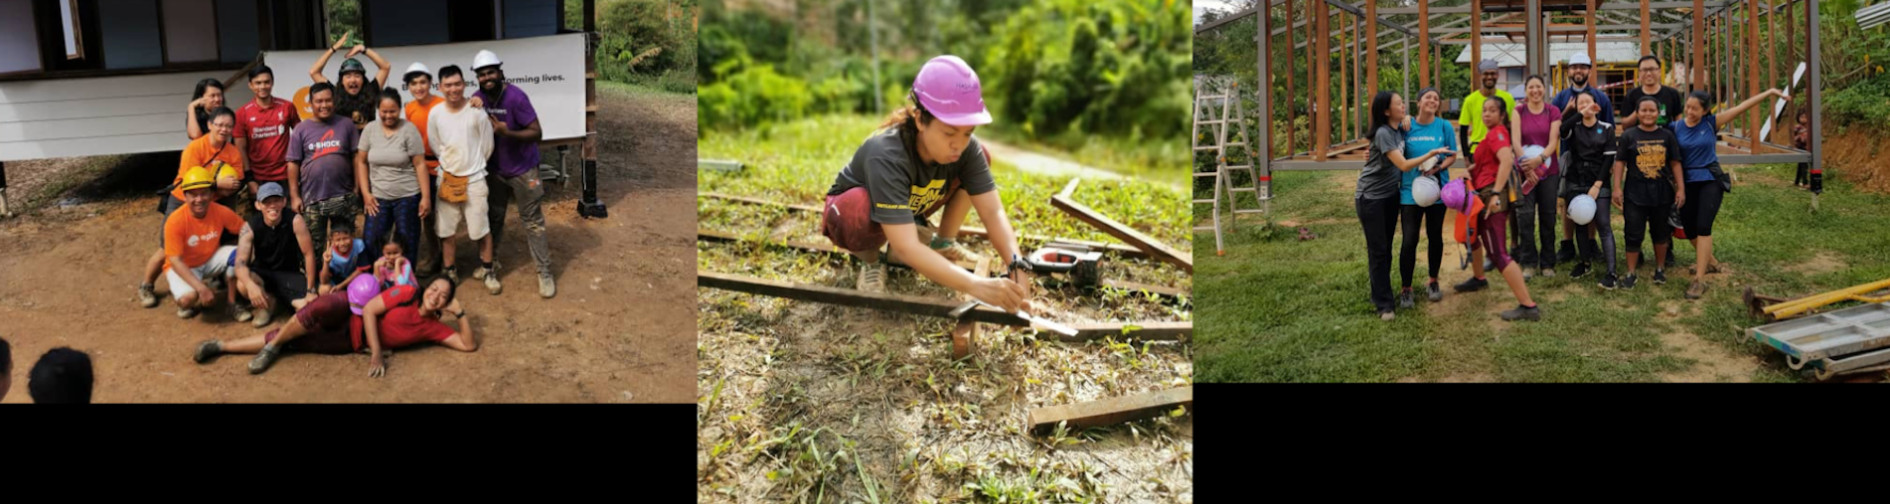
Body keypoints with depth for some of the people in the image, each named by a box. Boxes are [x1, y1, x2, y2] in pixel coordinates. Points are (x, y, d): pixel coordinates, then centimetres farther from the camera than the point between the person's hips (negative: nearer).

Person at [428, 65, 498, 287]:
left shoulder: (477, 112, -13)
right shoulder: (435, 113, -6)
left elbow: (487, 146, -3)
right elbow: (434, 145, 7)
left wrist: (473, 165, 8)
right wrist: (450, 164, 11)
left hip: (474, 179, -2)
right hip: (447, 178, 3)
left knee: (481, 227, 4)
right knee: (446, 229, 10)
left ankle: (487, 270, 20)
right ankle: (448, 271, 23)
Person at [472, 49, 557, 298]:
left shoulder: (516, 97, -21)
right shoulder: (478, 99, -5)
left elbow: (537, 133, -21)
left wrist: (508, 133, -34)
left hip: (522, 169, -4)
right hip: (494, 170, 5)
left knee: (533, 221, 0)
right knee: (493, 219, 13)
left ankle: (545, 273, 6)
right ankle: (490, 265, 27)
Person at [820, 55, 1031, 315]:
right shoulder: (886, 156, -41)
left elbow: (993, 211, -26)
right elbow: (907, 249, -48)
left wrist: (1015, 265, -45)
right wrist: (976, 285, -59)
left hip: (909, 212, 5)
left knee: (980, 158, -13)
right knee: (857, 210, -41)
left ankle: (942, 243, 4)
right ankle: (869, 260, -7)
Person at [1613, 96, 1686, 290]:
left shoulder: (1667, 136, 3)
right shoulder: (1629, 136, -2)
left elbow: (1675, 163, 6)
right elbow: (1620, 163, -2)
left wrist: (1680, 189, 3)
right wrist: (1617, 189, -7)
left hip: (1662, 192, 2)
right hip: (1635, 192, -2)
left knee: (1661, 233, 13)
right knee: (1634, 234, 0)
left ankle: (1660, 269, 27)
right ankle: (1631, 273, 7)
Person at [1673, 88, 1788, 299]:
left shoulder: (1711, 123, -3)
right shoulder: (1677, 127, -2)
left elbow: (1741, 107, -4)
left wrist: (1768, 92, -7)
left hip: (1710, 181, -2)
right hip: (1688, 182, 2)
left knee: (1703, 227, -15)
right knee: (1689, 230, 8)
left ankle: (1699, 279, -15)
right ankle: (1710, 262, 36)